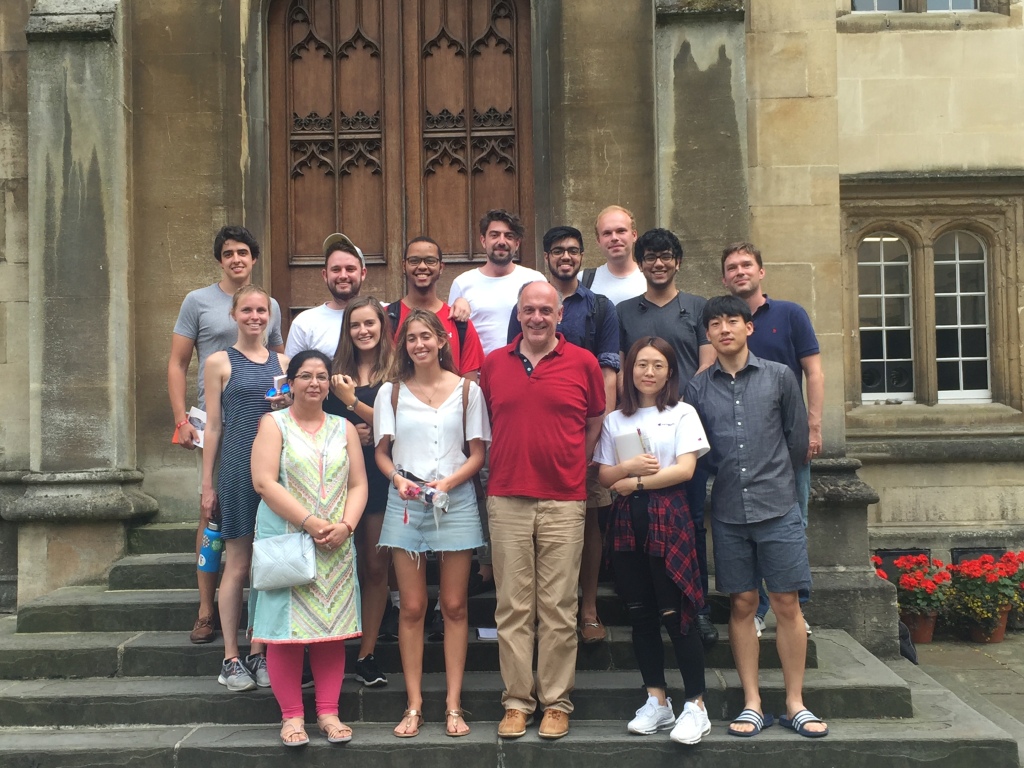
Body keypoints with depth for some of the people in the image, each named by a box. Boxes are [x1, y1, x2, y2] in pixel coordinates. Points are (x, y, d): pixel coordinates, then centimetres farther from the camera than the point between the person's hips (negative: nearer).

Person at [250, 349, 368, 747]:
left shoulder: (344, 428, 13)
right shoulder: (274, 424, 2)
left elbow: (358, 484, 8)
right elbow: (264, 482, -10)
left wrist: (344, 526, -10)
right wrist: (310, 523, -16)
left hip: (335, 547, 3)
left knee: (332, 628, 5)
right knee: (287, 627, -2)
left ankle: (328, 712, 14)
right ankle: (291, 716, 9)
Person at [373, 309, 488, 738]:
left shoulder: (466, 390, 4)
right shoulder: (391, 392, 7)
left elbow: (477, 453, 3)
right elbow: (382, 451, 8)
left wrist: (449, 481, -13)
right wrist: (398, 479, -12)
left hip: (455, 501, -1)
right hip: (405, 503, 1)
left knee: (454, 606, 3)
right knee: (412, 607, 3)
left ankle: (453, 705, 10)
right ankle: (414, 706, 11)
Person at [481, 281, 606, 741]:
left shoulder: (583, 363, 3)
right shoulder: (493, 364, 8)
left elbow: (595, 423, 12)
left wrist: (573, 468, 6)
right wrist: (500, 470, 8)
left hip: (564, 502, -1)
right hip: (507, 501, 2)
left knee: (558, 608, 3)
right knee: (512, 607, 5)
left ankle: (556, 702, 14)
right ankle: (517, 701, 15)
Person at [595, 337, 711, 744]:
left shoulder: (682, 414, 3)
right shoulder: (615, 420, 12)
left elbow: (685, 469, -7)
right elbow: (604, 476, 7)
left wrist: (635, 483, -7)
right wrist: (629, 466, -13)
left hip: (667, 516, -4)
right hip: (627, 520, 4)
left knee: (675, 613, -6)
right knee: (640, 613, 7)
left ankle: (696, 707, 2)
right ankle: (657, 702, 17)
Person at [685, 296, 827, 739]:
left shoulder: (779, 377, 3)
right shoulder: (697, 387, 5)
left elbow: (797, 437, 9)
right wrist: (731, 477, 7)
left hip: (777, 507, -1)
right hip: (728, 511, 1)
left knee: (786, 604, 2)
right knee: (742, 605, 6)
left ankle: (795, 703, 13)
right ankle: (752, 705, 14)